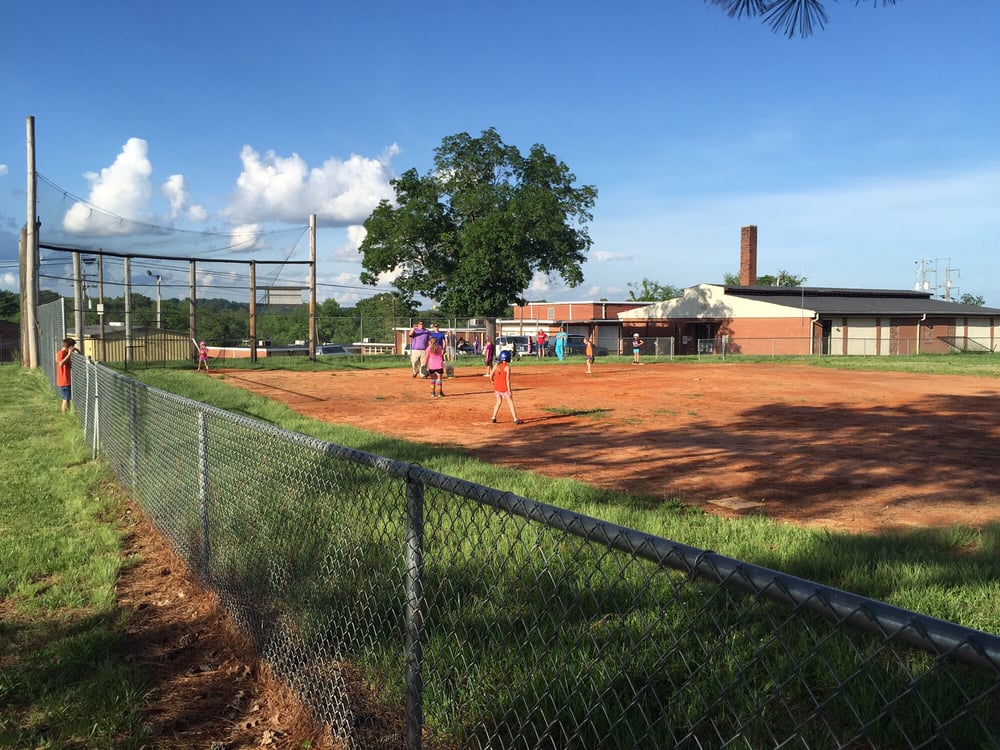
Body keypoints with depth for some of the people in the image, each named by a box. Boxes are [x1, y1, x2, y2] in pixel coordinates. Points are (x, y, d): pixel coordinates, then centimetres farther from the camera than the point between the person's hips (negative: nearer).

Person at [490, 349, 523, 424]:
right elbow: (507, 379, -16)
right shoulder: (507, 367, -12)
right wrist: (509, 390, -14)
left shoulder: (497, 365, 2)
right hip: (504, 388, -5)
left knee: (499, 401, 21)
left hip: (496, 387, 5)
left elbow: (491, 376, 5)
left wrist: (493, 382, 27)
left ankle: (493, 418, 19)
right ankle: (515, 419, -1)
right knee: (510, 403, 2)